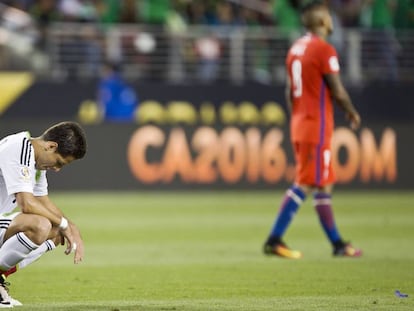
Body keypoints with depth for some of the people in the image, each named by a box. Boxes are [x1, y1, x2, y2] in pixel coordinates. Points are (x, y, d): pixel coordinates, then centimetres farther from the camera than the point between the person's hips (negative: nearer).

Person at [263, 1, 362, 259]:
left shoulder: (295, 49, 11)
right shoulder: (324, 50, -13)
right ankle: (275, 240, -12)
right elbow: (338, 92, -14)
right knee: (304, 185, -8)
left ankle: (337, 243, 17)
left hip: (299, 124, 9)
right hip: (317, 127, -9)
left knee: (324, 185, 13)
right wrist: (353, 114, 3)